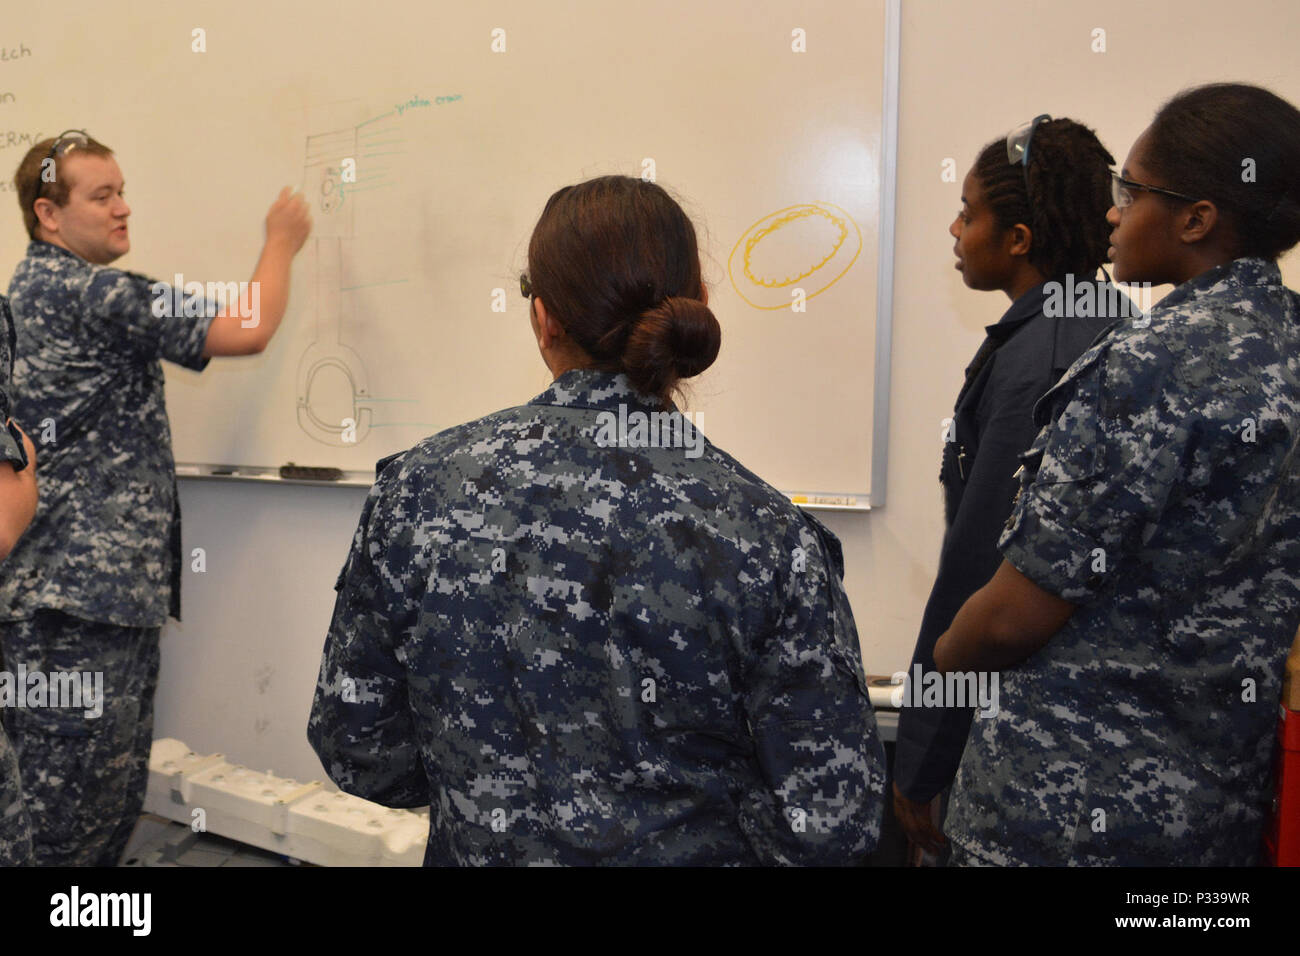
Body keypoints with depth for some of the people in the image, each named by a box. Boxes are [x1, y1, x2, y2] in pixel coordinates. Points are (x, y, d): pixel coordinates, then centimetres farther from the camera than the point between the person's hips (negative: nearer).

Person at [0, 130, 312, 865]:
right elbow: (249, 331, -14)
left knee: (117, 784, 15)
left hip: (95, 586, 10)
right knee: (70, 804, -1)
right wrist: (282, 242, 0)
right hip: (82, 590, -10)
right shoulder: (92, 294, -13)